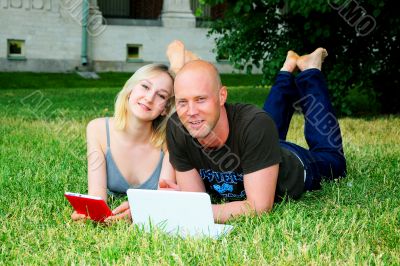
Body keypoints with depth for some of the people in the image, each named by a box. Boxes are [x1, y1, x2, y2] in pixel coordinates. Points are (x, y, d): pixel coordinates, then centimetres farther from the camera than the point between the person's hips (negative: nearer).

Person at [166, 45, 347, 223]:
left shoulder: (255, 124, -47)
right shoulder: (176, 128, -35)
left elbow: (259, 207, -46)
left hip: (294, 167, -3)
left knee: (332, 158, 31)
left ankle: (309, 69, 37)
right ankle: (289, 68, 47)